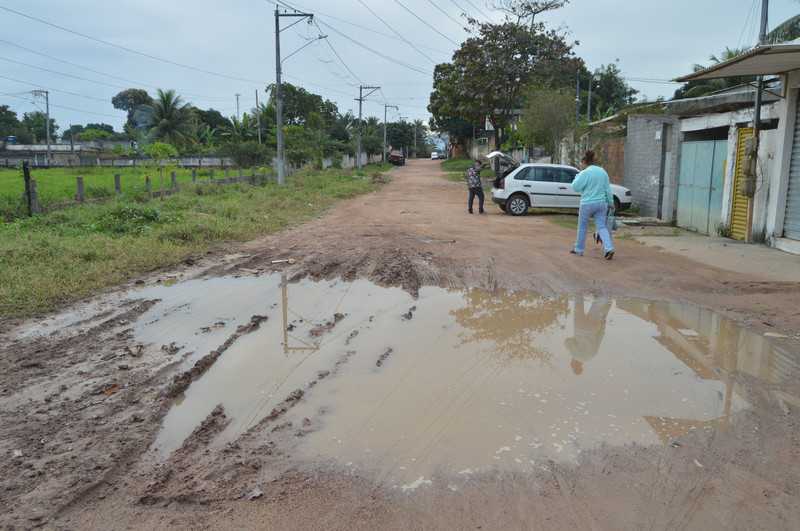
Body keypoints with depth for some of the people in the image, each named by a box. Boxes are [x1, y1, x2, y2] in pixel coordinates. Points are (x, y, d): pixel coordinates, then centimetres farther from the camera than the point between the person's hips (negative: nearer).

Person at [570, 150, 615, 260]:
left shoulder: (585, 173, -12)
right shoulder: (602, 171, 7)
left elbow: (575, 187, -10)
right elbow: (608, 189, 9)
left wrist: (578, 176, 4)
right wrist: (611, 202, 14)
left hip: (587, 204, -5)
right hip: (601, 203, 5)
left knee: (582, 227, 12)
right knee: (602, 227, 5)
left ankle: (579, 250, 22)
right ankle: (609, 249, -13)